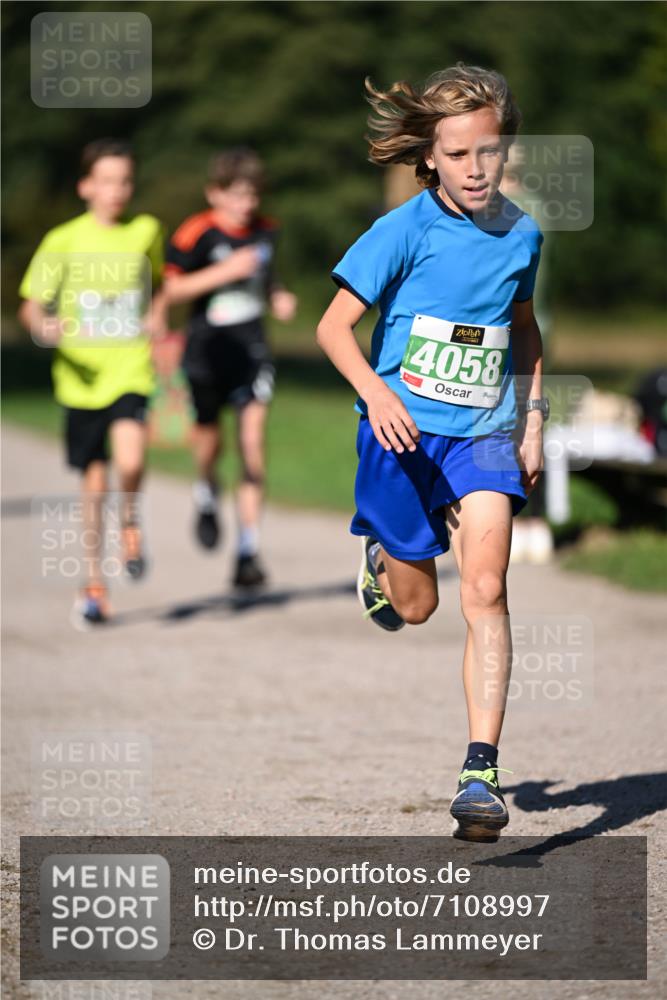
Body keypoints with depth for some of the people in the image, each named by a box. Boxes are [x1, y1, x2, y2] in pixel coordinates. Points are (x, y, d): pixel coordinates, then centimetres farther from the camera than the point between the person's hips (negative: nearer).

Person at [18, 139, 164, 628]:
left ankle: (130, 518, 9)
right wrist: (44, 327, -21)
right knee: (94, 483, 5)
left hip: (131, 371, 0)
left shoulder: (147, 231, 4)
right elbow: (31, 305, 0)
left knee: (131, 461, -24)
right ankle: (94, 583, 20)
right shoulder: (65, 240, -2)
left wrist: (156, 316, 7)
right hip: (82, 377, 0)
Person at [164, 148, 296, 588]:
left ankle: (249, 551, -8)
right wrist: (224, 271, -21)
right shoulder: (196, 233, -11)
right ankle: (207, 493, 44)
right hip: (208, 348, -2)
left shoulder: (266, 230, 5)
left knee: (253, 442, -9)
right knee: (209, 440, 6)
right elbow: (170, 288, -13)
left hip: (252, 348, 2)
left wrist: (278, 297, 3)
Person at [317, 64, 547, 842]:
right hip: (404, 430, -2)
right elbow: (334, 326, -9)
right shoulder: (404, 232, -11)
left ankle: (481, 771, -17)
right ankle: (379, 558, 49)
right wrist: (374, 390, -25)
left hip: (484, 433, 2)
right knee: (414, 606, 10)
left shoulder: (521, 234, 2)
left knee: (485, 589, -16)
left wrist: (532, 419, 13)